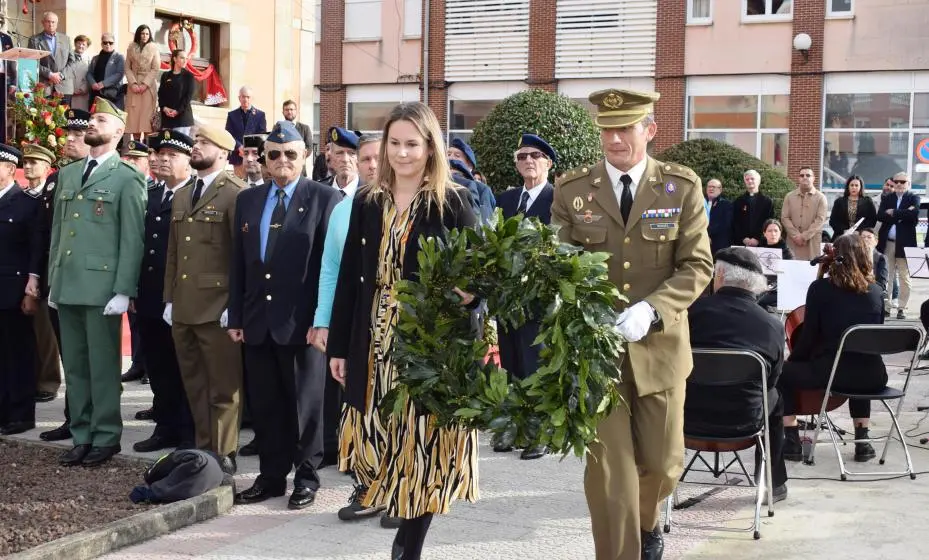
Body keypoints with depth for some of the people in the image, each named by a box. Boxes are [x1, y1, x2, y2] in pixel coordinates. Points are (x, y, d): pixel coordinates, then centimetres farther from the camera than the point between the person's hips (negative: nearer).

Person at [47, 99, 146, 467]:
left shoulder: (127, 178, -3)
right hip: (67, 285, 6)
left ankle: (106, 438, 9)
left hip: (101, 285, -6)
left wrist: (123, 290, -14)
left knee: (103, 367, 0)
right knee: (74, 366, 10)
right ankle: (81, 436, 18)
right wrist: (52, 280, 12)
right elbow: (57, 230, 17)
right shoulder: (67, 173, 16)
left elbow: (132, 239, -8)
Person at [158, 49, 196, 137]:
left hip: (182, 115, -3)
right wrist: (164, 108, -9)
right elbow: (160, 94, 9)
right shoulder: (165, 76, 14)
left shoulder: (189, 76, 3)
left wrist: (177, 111, -14)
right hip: (166, 115, 3)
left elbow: (189, 96, -5)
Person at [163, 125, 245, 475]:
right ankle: (203, 449, 22)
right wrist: (169, 299, 14)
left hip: (217, 309, -8)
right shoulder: (181, 196, 18)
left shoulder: (234, 193, -7)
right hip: (182, 308, 8)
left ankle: (224, 455, 8)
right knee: (194, 386, 13)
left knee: (223, 387, -1)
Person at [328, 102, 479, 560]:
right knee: (383, 438, 6)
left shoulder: (453, 202, -3)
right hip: (376, 342, 4)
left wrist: (469, 292, -25)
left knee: (423, 441, 1)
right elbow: (349, 276, 8)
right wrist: (338, 346, 6)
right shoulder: (367, 203, 7)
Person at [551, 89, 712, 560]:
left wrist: (650, 310, -20)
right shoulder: (572, 189, -1)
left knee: (662, 462, 13)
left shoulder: (682, 187, -1)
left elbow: (697, 265, -5)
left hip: (659, 344, 1)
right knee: (607, 467, -1)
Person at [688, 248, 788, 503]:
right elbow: (771, 381, 5)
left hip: (688, 417, 0)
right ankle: (774, 483, 39)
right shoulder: (773, 326, -9)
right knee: (774, 399, 31)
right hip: (743, 422, 1)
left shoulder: (692, 309, -11)